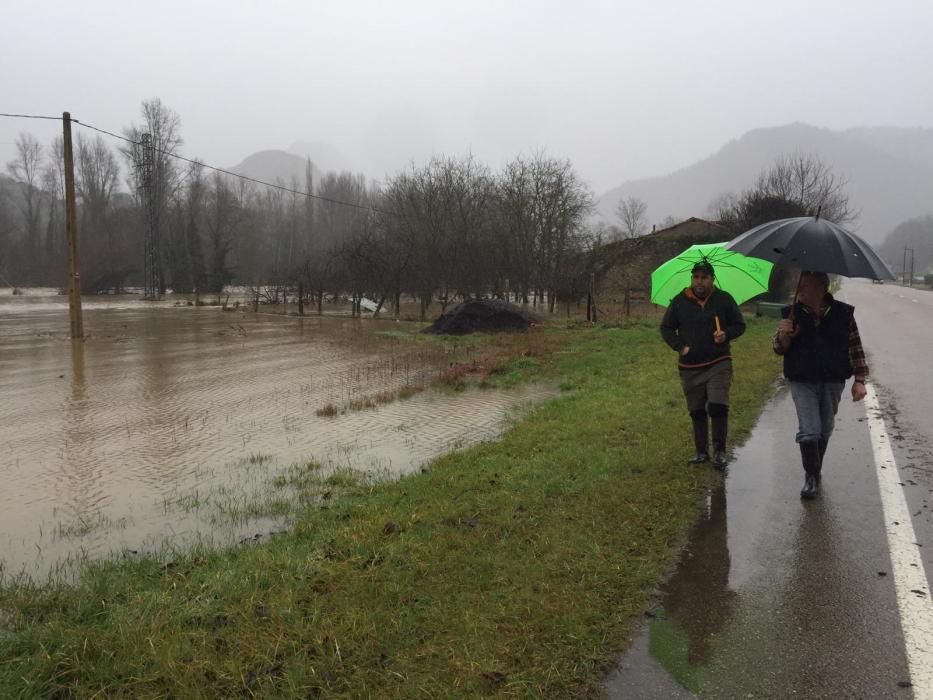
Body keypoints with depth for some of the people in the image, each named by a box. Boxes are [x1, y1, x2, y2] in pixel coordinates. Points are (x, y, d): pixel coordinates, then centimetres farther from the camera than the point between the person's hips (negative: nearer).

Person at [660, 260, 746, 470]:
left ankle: (719, 452, 0)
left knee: (718, 407, -13)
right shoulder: (680, 302, 2)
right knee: (697, 412, 9)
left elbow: (740, 325, 8)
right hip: (689, 367, 2)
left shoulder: (724, 299, 1)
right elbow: (666, 328, 9)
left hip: (718, 364, -2)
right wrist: (680, 346, -6)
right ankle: (701, 451, 22)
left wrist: (727, 334, -12)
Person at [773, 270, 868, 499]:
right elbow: (780, 350, 1)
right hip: (803, 382, -1)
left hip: (833, 381, 1)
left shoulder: (843, 313, -4)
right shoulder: (792, 314, -3)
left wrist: (859, 380, -2)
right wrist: (783, 336, -21)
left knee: (825, 431, 14)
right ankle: (812, 476, 5)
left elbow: (855, 347, 2)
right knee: (808, 431, -9)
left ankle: (815, 471, 33)